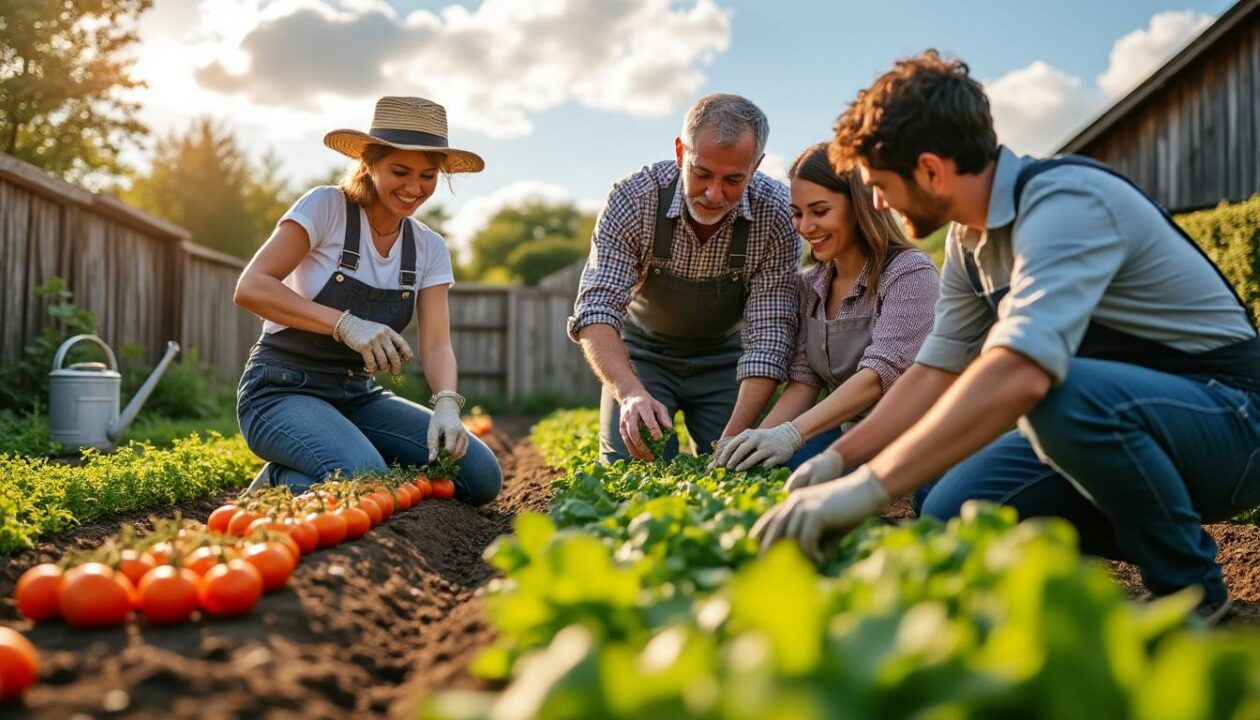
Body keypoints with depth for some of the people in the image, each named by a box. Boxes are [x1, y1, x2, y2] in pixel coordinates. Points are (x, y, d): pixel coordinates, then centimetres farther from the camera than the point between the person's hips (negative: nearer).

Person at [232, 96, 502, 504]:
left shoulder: (430, 250, 5)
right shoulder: (326, 207, -9)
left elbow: (436, 344, -5)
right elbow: (250, 287, -19)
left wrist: (447, 404, -27)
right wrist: (345, 323, -32)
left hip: (358, 395, 6)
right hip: (283, 390, -6)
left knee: (482, 475, -11)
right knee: (362, 479, -36)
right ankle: (278, 484, -1)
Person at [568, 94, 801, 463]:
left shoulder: (776, 214, -25)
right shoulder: (634, 198, -26)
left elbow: (769, 333, -26)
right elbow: (596, 308, -32)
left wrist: (734, 437, -37)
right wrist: (630, 393, -51)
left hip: (724, 359, 1)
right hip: (642, 353, 0)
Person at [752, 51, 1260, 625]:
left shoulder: (1065, 202, -26)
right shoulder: (969, 240, 4)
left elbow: (1017, 373, -40)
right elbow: (936, 372, 9)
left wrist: (869, 486, -43)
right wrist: (837, 459, -1)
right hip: (1112, 424, 8)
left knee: (1067, 394, -37)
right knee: (952, 514, -9)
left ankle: (1188, 589, -13)